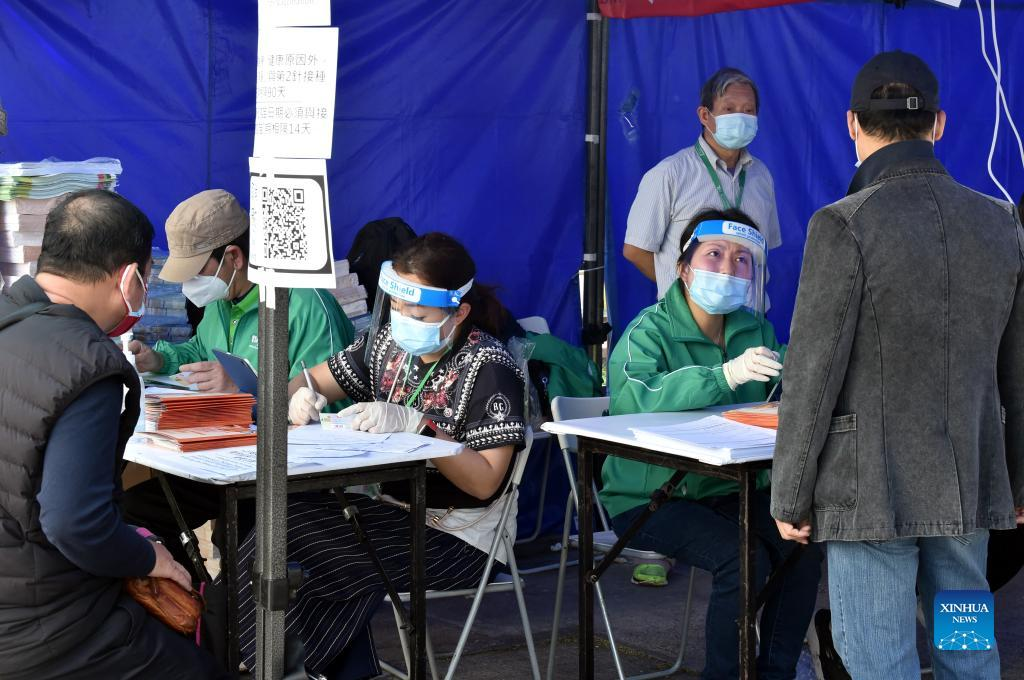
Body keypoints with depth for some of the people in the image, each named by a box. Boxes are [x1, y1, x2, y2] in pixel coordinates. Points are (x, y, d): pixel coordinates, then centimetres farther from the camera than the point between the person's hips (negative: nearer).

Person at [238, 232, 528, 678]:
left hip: (460, 537, -6)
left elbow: (485, 482, -19)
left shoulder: (489, 369, -14)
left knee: (346, 565, -29)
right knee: (287, 516, -19)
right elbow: (314, 381, 14)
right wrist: (302, 396, -10)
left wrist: (417, 426, -29)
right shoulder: (389, 342, 5)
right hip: (394, 506, 7)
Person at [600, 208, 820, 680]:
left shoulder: (755, 330, 8)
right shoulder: (650, 332, -12)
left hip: (730, 493, 6)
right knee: (742, 557, -27)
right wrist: (725, 375, -44)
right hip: (650, 500, -6)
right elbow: (631, 399, -32)